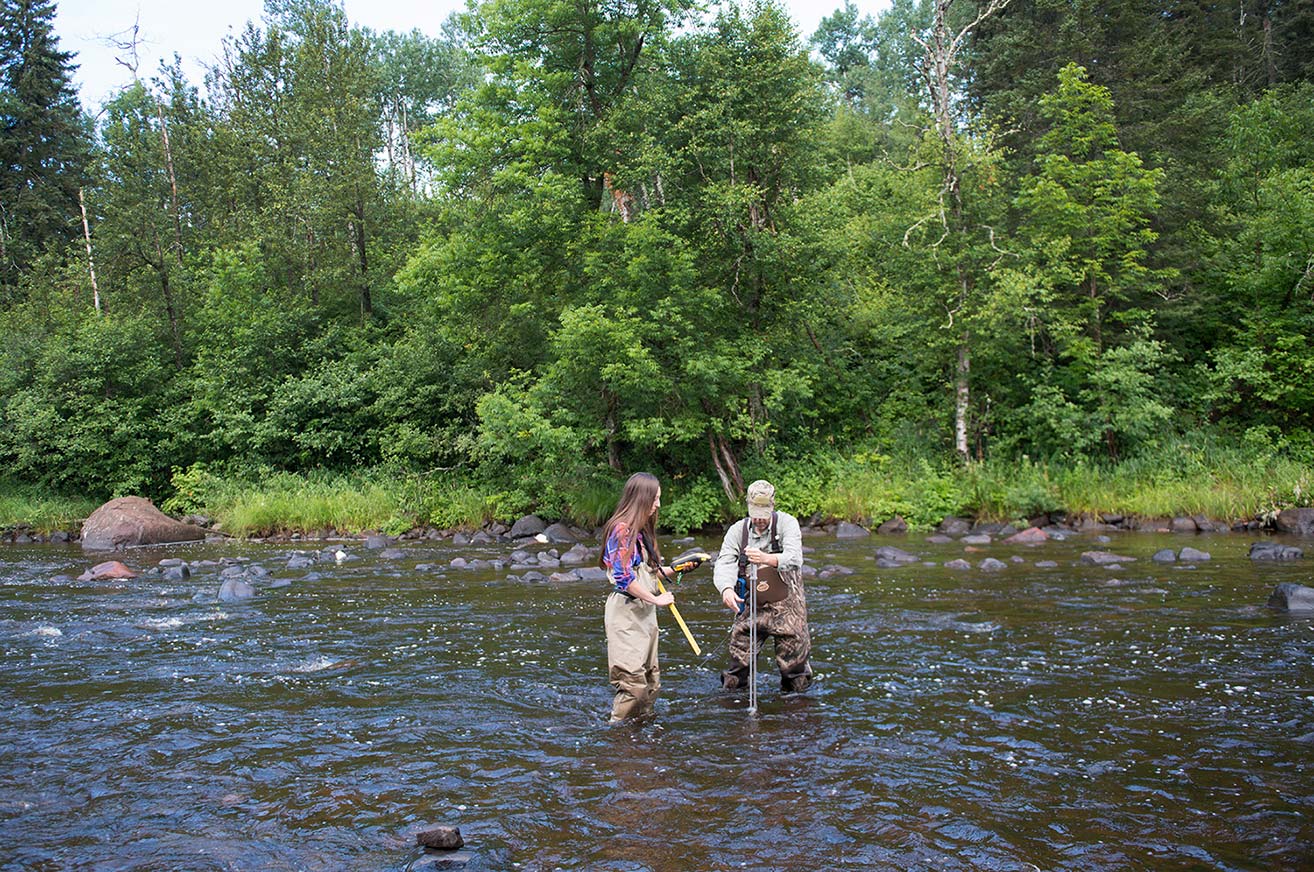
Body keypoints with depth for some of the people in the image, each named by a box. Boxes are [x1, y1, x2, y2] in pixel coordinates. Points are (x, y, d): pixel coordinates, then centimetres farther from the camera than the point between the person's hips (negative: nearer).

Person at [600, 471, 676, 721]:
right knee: (633, 681, -10)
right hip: (625, 610, -10)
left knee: (651, 681, 13)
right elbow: (623, 578, -20)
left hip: (644, 611, 10)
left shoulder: (642, 530, 15)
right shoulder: (621, 530, -15)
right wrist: (657, 599, -14)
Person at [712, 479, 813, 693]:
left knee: (794, 658, 3)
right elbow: (724, 563, -9)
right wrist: (726, 588, -31)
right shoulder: (737, 530, 1)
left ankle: (797, 686, 29)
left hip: (786, 605, -2)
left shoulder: (787, 523, -8)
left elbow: (794, 558, -23)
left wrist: (767, 558, -43)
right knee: (739, 656, 2)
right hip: (751, 606, 2)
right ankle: (732, 684, 27)